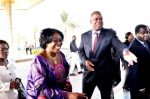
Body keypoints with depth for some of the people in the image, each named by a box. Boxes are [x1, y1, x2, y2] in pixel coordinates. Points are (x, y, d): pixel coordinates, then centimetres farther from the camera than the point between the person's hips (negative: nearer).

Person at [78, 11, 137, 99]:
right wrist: (85, 61, -10)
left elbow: (118, 44, -20)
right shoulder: (84, 35, 5)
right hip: (89, 72, 2)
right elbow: (80, 51, 10)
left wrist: (125, 52, -43)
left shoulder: (110, 33, -5)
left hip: (105, 73, -1)